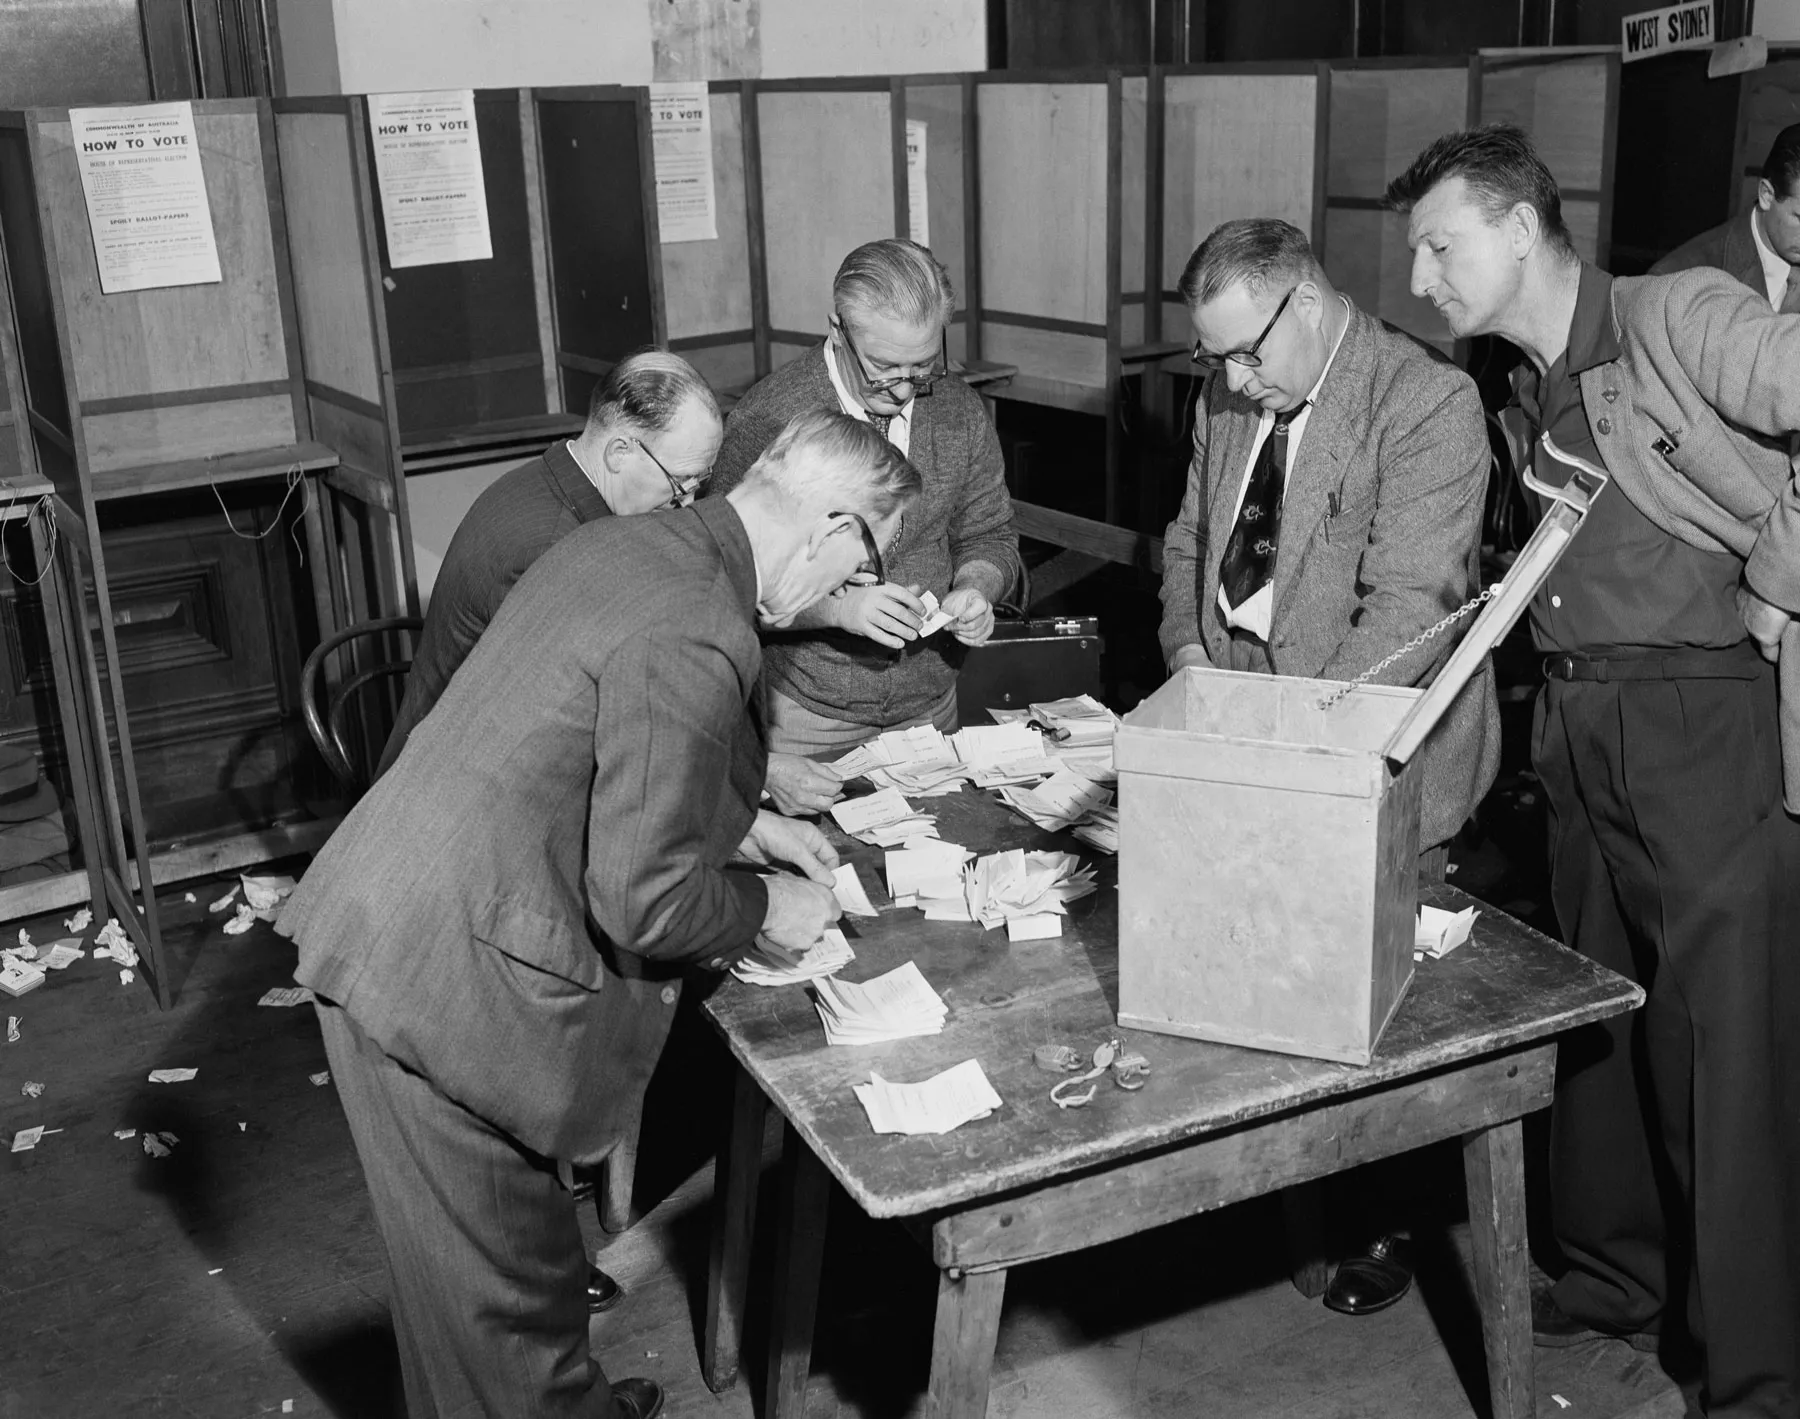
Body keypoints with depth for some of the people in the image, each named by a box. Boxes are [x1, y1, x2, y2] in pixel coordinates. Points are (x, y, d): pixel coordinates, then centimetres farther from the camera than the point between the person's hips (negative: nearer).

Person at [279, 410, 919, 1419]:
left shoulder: (618, 543, 6)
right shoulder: (694, 642, -24)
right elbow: (643, 901, -21)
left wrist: (742, 823, 20)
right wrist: (766, 908, -3)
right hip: (445, 984, -10)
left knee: (494, 1258, 25)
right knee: (502, 1286, 11)